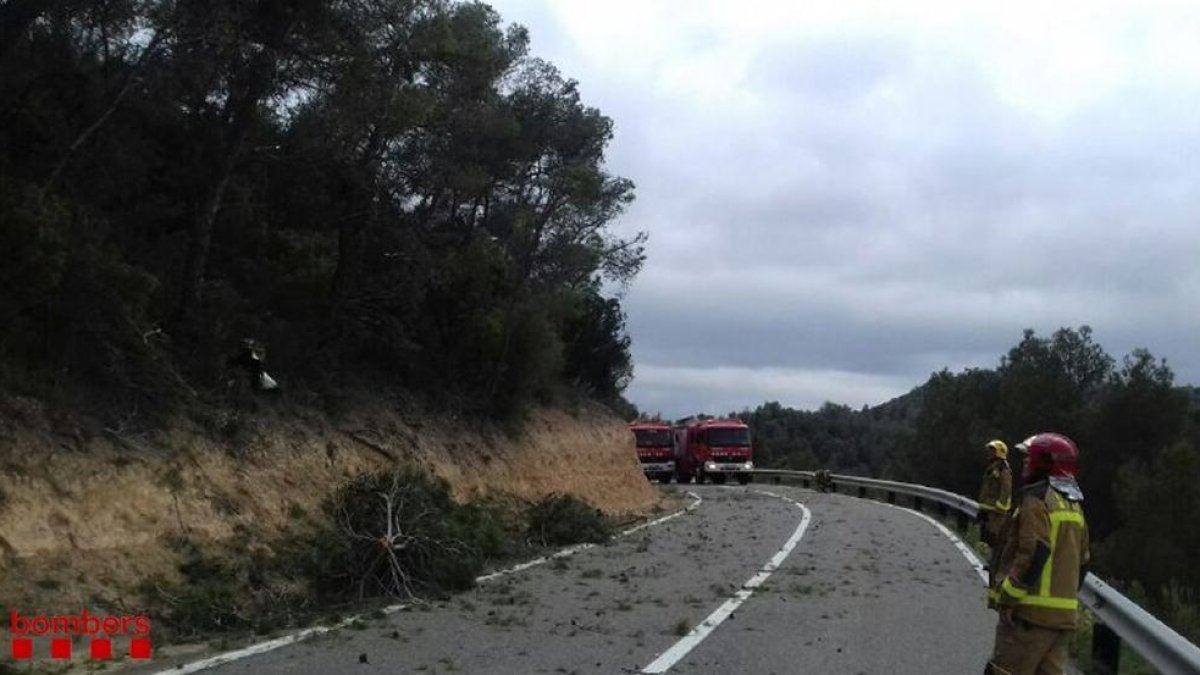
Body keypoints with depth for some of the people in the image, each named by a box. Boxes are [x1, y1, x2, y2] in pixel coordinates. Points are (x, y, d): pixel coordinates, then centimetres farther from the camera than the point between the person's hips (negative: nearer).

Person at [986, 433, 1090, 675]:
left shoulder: (1037, 500, -11)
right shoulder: (1073, 506, 16)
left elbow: (1034, 554, -20)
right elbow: (1082, 562, 19)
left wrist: (1007, 597, -16)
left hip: (1032, 612, -9)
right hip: (1064, 616, 9)